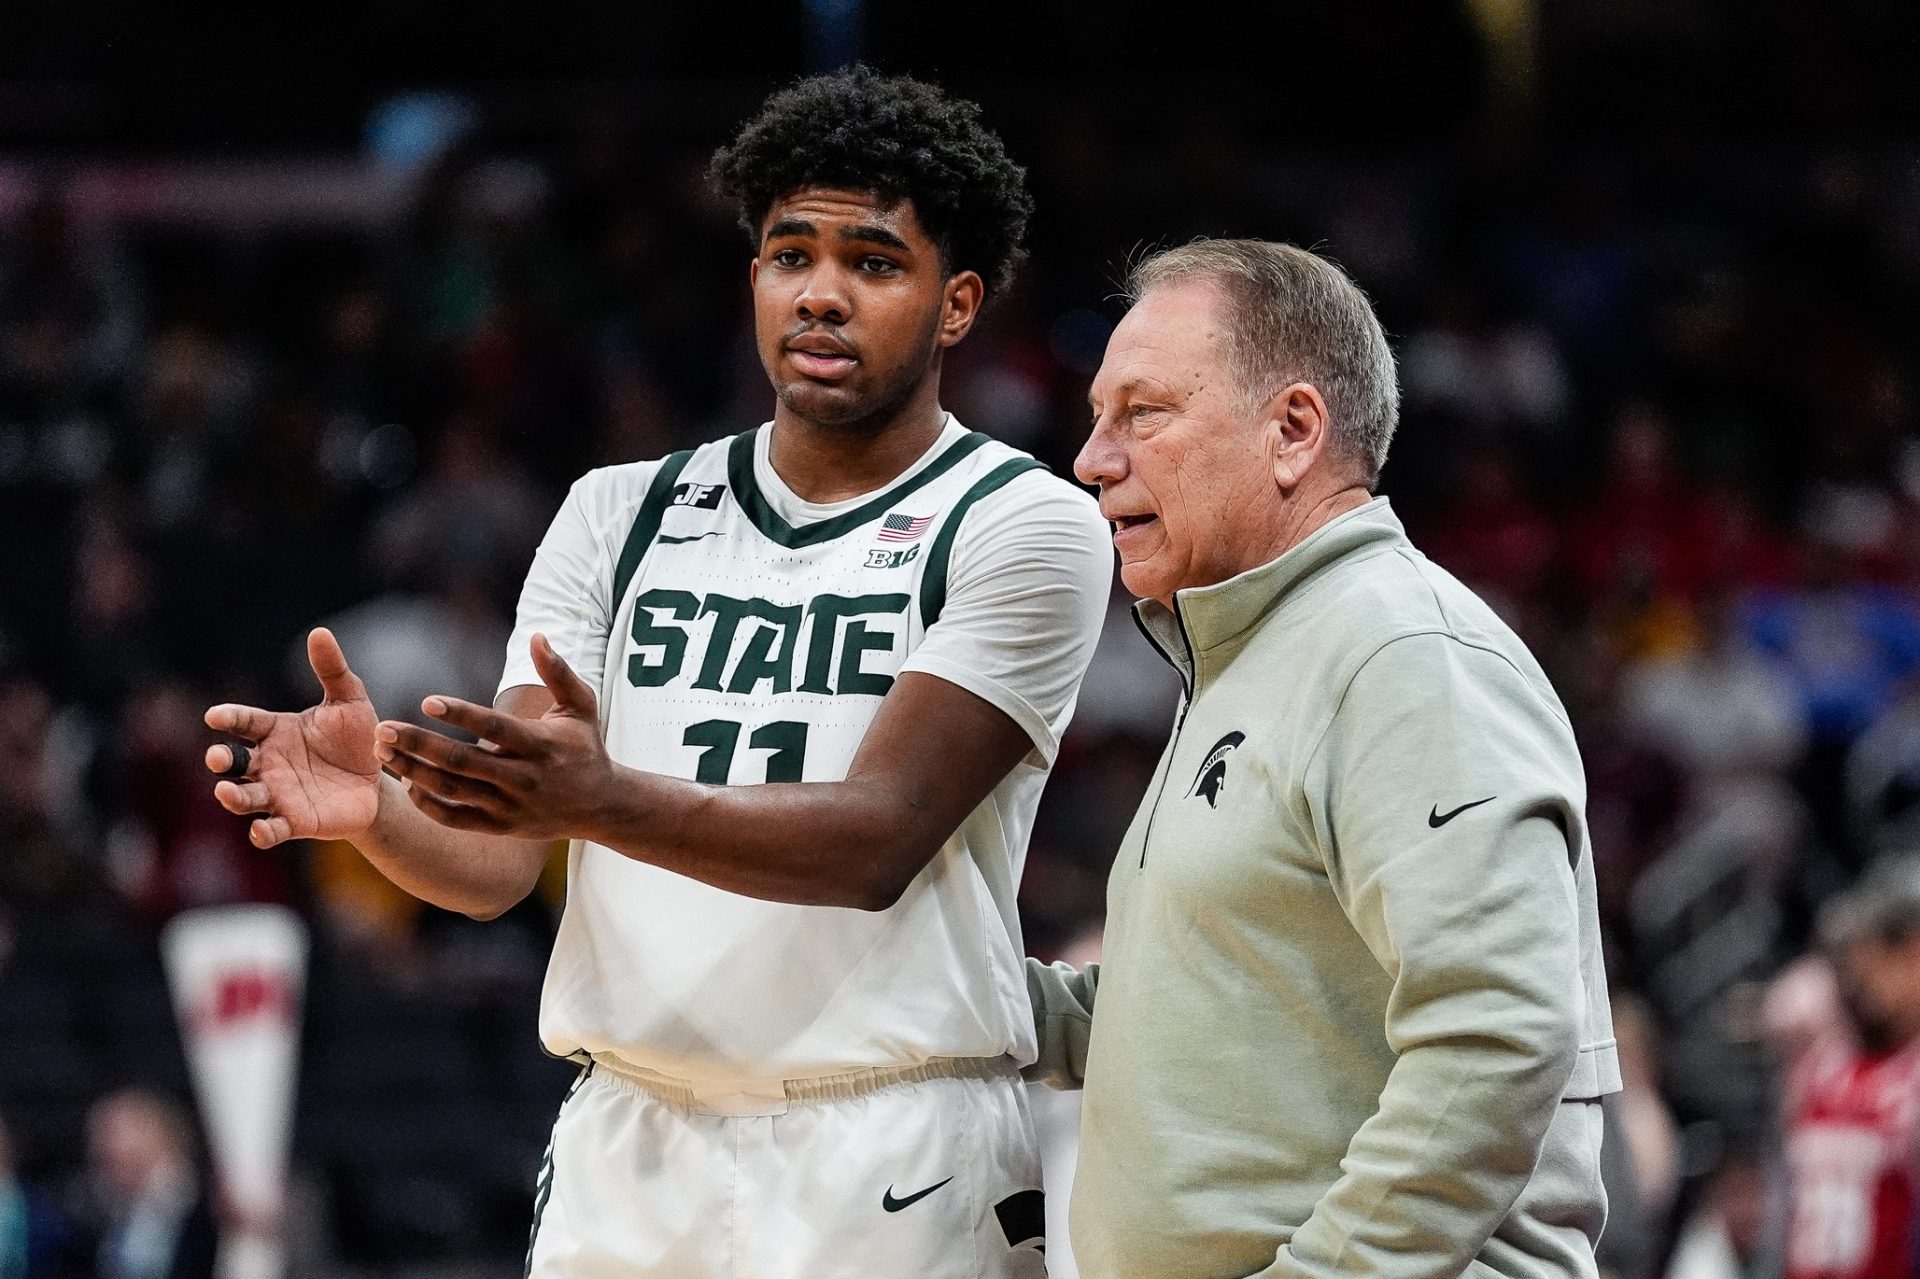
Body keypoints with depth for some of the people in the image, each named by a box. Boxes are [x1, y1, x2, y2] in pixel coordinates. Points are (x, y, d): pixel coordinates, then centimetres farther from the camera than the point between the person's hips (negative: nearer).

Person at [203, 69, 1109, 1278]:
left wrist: (600, 801, -30)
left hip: (894, 1174, -4)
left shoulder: (1024, 527, -3)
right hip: (622, 1160, 4)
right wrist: (379, 813, -20)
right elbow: (497, 859, 4)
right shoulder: (620, 515, 11)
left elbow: (880, 837, -15)